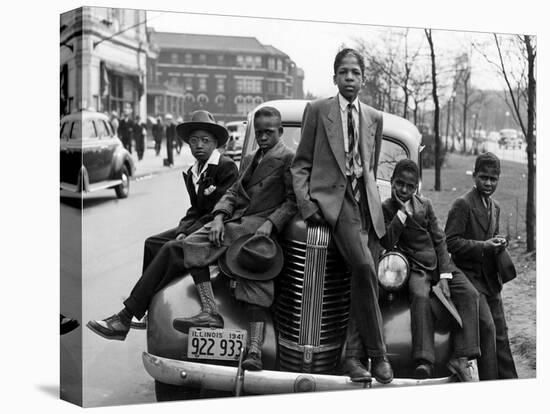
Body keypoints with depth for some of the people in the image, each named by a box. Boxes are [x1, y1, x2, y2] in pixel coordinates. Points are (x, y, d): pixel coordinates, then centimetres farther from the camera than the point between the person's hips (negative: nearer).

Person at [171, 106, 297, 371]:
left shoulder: (288, 158, 4)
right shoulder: (250, 160, 28)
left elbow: (293, 201, -4)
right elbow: (233, 193, 19)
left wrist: (270, 223, -19)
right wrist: (219, 217, -1)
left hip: (261, 225, -7)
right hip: (237, 221, 7)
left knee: (257, 285, -22)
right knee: (193, 243, -15)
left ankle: (254, 351, -28)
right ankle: (210, 312, -25)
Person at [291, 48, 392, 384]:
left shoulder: (374, 118, 18)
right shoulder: (317, 110, 8)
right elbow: (301, 163, 6)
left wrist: (372, 199, 12)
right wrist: (306, 203, -7)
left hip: (366, 201, 5)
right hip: (331, 197, -4)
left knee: (363, 279, -5)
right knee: (364, 267, -24)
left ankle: (350, 355, 4)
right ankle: (378, 353, -15)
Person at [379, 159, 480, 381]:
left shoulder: (425, 205, 10)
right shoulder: (386, 208, 2)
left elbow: (439, 240, 5)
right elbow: (387, 243, -13)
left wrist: (444, 276, -6)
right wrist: (402, 211, -14)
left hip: (439, 263, 4)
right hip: (415, 267, -4)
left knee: (469, 294, -19)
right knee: (420, 296, -35)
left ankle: (460, 358, -25)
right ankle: (424, 361, -43)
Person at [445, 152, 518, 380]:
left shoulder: (495, 207, 15)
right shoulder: (462, 204, -11)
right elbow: (450, 242, -16)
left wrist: (498, 243, 3)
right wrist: (484, 246, -22)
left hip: (491, 279, 8)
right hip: (470, 277, -8)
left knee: (500, 333, 10)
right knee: (487, 328, -15)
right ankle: (489, 384, -8)